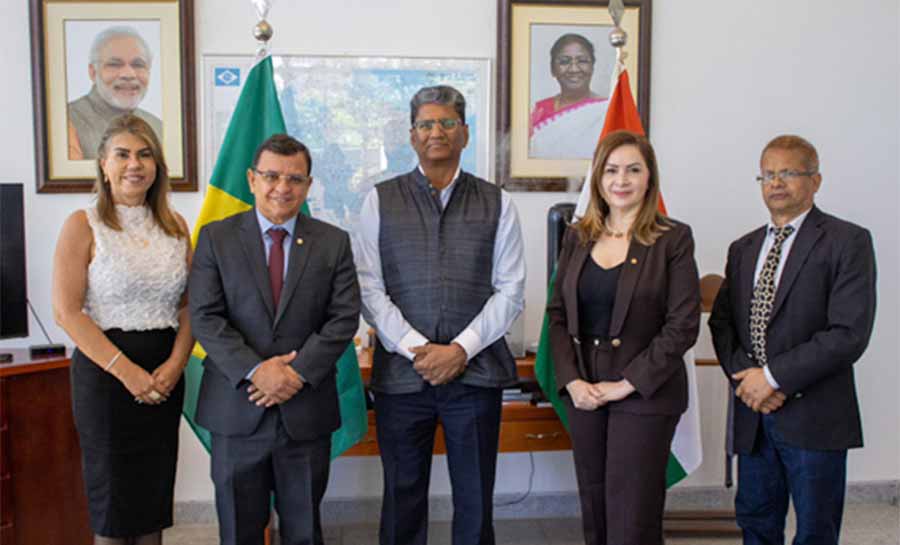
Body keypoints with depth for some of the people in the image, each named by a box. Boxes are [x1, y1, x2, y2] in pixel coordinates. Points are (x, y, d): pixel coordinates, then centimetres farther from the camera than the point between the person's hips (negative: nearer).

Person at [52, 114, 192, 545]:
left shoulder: (175, 226, 9)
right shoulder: (83, 226, -4)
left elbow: (189, 305, 8)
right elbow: (67, 312, -10)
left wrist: (176, 363, -8)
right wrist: (126, 371, -16)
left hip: (165, 374, 4)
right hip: (105, 370, -4)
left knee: (154, 495, 12)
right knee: (112, 493, 6)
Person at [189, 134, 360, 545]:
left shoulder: (334, 242, 4)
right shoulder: (216, 237, 2)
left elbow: (344, 317, -3)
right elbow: (205, 317, -6)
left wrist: (298, 372, -14)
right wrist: (255, 370, -17)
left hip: (307, 409, 1)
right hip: (237, 409, 0)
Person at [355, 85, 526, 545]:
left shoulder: (496, 204, 7)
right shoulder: (380, 201, 5)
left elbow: (510, 291, 1)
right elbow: (369, 288, -1)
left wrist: (461, 349, -10)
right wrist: (416, 349, -12)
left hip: (476, 371, 0)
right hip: (400, 373, 0)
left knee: (475, 501, 10)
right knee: (403, 499, 11)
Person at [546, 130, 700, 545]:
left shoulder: (673, 239, -5)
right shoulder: (577, 237, 8)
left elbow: (683, 325, -9)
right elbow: (557, 314, 8)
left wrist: (627, 383, -13)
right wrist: (572, 380, -5)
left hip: (645, 395, -4)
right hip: (583, 393, 4)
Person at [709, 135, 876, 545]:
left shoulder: (847, 241, -6)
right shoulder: (743, 249, 13)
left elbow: (849, 333, -16)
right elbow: (721, 322, 10)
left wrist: (774, 376, -16)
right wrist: (744, 374, -8)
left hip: (814, 416, -5)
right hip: (753, 412, 5)